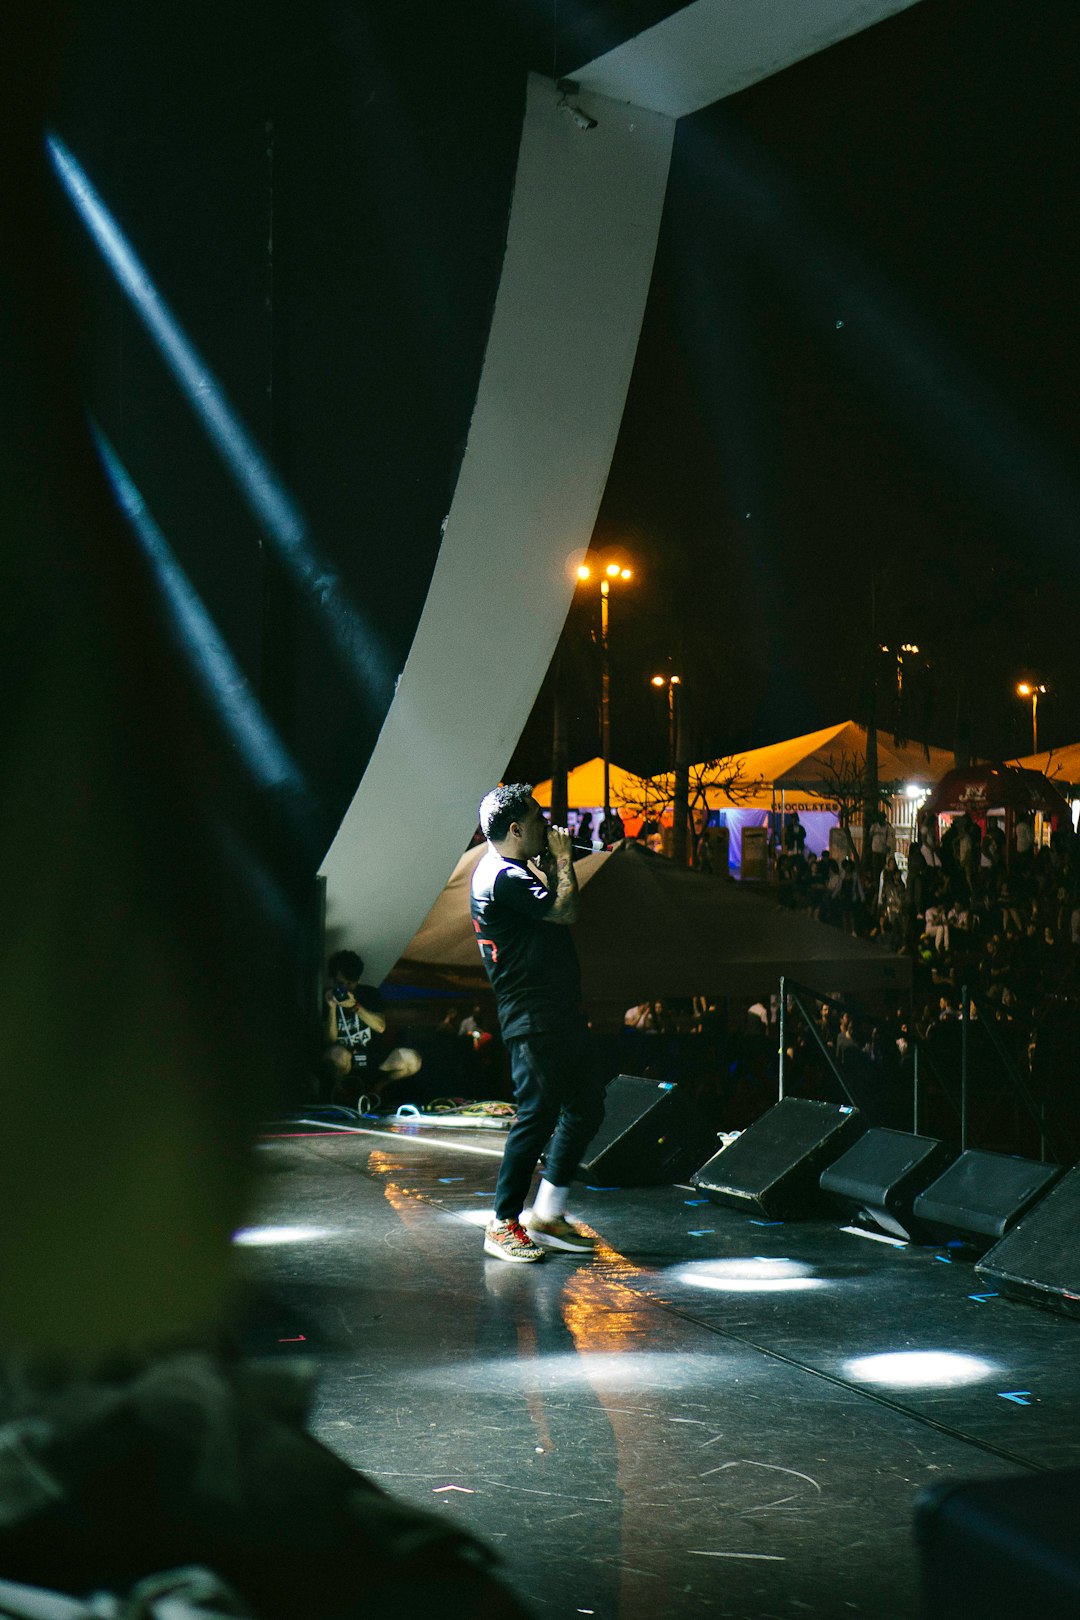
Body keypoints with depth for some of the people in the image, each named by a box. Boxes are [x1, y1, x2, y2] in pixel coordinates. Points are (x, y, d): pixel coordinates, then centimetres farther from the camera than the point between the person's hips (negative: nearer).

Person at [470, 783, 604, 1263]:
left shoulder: (510, 868, 16)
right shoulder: (503, 877, -17)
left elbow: (551, 902, 25)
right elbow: (565, 909, -18)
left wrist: (548, 863, 13)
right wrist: (562, 857, -6)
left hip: (558, 1015, 11)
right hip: (531, 1020, -11)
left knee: (586, 1106, 14)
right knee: (538, 1115, -9)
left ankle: (546, 1215, 21)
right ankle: (503, 1226, 1)